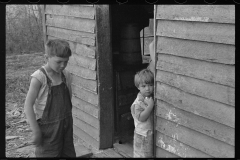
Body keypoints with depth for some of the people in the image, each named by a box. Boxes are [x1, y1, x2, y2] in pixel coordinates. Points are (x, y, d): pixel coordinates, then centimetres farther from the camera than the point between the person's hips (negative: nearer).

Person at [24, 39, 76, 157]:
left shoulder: (66, 75, 2)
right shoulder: (39, 78, -17)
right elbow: (28, 106, -17)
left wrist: (68, 120, 12)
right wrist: (36, 132, -17)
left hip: (66, 125, 6)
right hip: (48, 128, -6)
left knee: (69, 154, 14)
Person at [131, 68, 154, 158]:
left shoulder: (152, 98, 2)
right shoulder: (138, 102, -20)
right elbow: (141, 118, -28)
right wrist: (150, 105, -33)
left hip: (151, 133, 7)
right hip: (143, 134, -7)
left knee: (150, 154, 20)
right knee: (142, 154, 5)